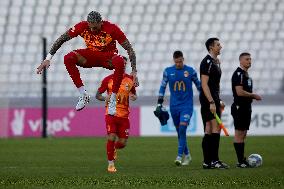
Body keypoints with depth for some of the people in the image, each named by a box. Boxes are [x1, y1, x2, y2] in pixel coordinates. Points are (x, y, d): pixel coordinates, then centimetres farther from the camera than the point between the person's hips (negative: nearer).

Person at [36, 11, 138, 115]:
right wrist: (48, 59, -17)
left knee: (120, 62, -39)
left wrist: (134, 71, -24)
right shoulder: (82, 26, -19)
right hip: (91, 55, 3)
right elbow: (62, 39, -12)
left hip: (108, 56, -3)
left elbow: (129, 49, -18)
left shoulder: (112, 29, -24)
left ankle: (112, 100, -25)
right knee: (68, 58, -26)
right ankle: (83, 95, -17)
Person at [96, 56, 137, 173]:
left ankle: (114, 148, 39)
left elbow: (134, 94, 18)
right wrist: (105, 98, -16)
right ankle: (111, 164, 1)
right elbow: (97, 95, 6)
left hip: (124, 115, 3)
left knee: (122, 143, 2)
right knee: (111, 137, -15)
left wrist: (133, 97, -6)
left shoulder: (130, 79, 5)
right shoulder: (108, 79, -2)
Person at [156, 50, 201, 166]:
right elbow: (163, 87, 10)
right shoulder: (168, 71, 2)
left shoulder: (190, 71, -2)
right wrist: (159, 103, 6)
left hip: (187, 105, -3)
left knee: (182, 128, -19)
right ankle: (187, 155, 25)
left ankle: (179, 156, -18)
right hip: (174, 105, 3)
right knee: (179, 131, 9)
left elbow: (198, 85, 10)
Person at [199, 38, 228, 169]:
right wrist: (211, 102, -23)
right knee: (215, 129, -13)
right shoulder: (207, 62, -12)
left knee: (209, 131, 8)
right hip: (208, 100, -10)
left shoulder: (215, 62, 19)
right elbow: (204, 84, -18)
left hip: (214, 100, 10)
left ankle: (207, 162, 8)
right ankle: (213, 160, -13)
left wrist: (218, 101, 24)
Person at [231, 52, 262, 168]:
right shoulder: (238, 74, -13)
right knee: (239, 134, -8)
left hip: (246, 108, 10)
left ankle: (242, 160, 15)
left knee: (243, 134, 11)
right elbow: (240, 92, -21)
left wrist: (252, 96, 10)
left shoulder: (246, 74, 17)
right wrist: (253, 95, -10)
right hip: (239, 108, -10)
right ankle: (240, 161, -7)